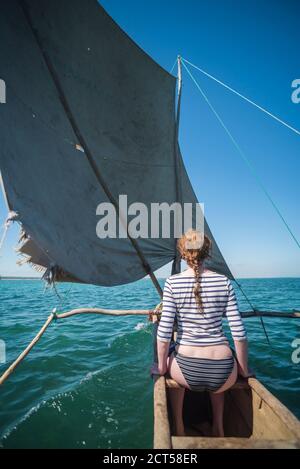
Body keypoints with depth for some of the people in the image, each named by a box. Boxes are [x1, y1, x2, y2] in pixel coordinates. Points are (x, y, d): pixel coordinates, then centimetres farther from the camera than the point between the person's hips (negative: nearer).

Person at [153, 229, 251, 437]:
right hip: (224, 373, 2)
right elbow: (239, 333, -3)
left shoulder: (173, 282, -7)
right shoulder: (224, 282, -3)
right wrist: (244, 371, 11)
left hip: (187, 370, -2)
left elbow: (164, 331, -9)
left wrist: (161, 366, 6)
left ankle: (179, 427, 38)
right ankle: (218, 428, 38)